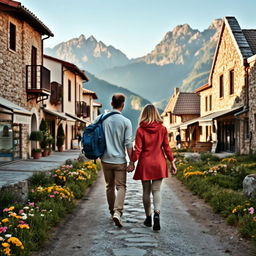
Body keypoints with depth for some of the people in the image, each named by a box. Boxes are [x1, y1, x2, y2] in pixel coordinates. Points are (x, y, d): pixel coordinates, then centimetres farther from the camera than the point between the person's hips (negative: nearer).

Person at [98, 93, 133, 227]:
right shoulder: (126, 122, -8)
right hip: (120, 160, -3)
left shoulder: (100, 119, -1)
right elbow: (128, 144, -10)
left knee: (110, 186, 17)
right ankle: (117, 212, -14)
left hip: (105, 160, 3)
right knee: (121, 187, 3)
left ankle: (112, 211, 29)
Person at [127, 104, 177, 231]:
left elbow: (137, 149, -8)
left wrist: (132, 162, 0)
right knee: (156, 190, 4)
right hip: (159, 163, 1)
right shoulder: (162, 129, 0)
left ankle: (148, 218, 19)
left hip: (145, 164, -1)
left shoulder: (140, 130, -6)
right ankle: (157, 213, -18)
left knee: (146, 191, 10)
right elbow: (166, 147, 1)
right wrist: (172, 162, 8)